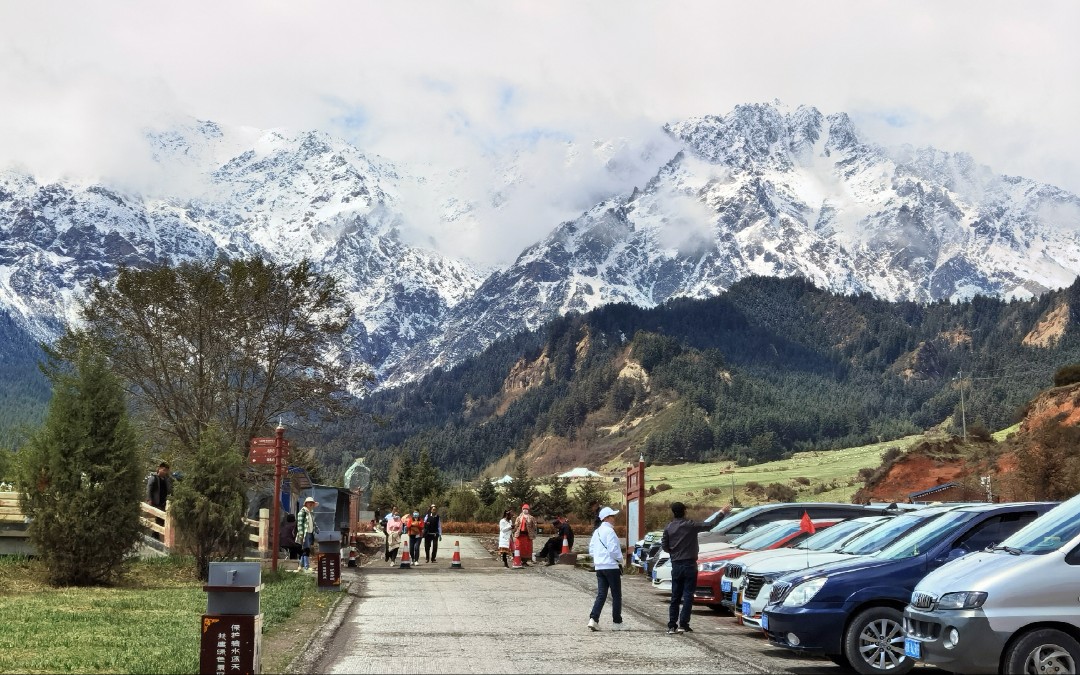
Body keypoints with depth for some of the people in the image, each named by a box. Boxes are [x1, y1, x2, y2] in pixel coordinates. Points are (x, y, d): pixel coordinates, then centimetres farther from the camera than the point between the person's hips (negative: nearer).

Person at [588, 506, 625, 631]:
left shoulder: (597, 532, 14)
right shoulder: (609, 531, -13)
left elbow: (591, 549, 17)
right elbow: (613, 549, -20)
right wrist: (620, 559, -5)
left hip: (599, 567, 8)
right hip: (611, 566, -8)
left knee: (601, 595, 7)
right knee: (616, 595, 3)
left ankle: (593, 619, -7)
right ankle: (617, 623, 7)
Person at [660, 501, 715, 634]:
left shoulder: (669, 527, 2)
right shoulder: (691, 525, -9)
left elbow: (664, 546, 3)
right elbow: (710, 525, -8)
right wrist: (723, 513, 2)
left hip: (676, 565, 4)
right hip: (689, 564, -4)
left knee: (675, 597, 9)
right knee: (688, 595, 0)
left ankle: (672, 626, 6)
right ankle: (683, 624, -6)